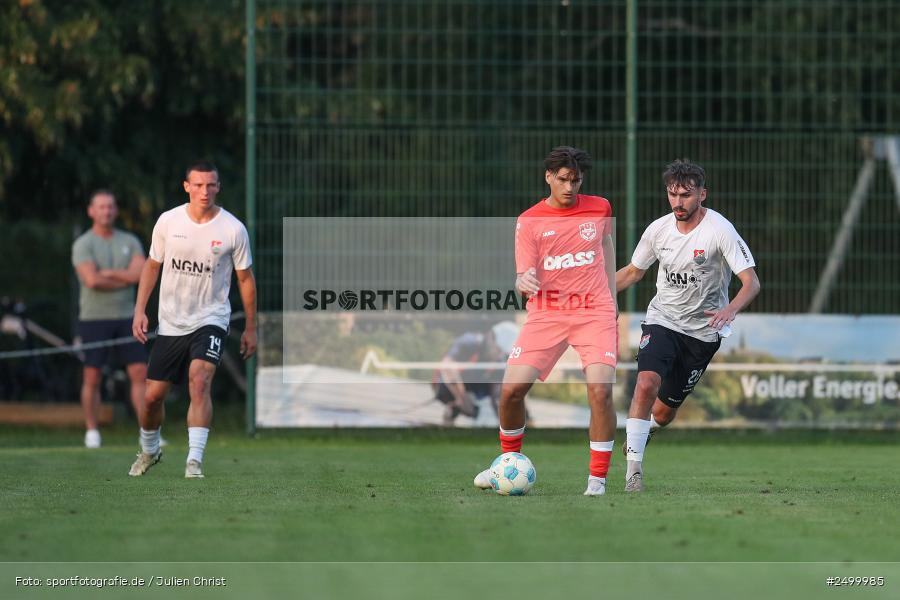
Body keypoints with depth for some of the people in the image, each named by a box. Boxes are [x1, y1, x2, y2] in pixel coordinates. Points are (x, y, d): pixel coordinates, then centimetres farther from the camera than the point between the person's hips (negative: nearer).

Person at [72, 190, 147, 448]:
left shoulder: (130, 241, 9)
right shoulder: (83, 245, -4)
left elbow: (141, 273, -7)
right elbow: (92, 280, -19)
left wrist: (107, 273, -11)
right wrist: (124, 279, -7)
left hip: (126, 318, 3)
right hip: (94, 318, -3)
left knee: (140, 373, -3)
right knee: (92, 378, -1)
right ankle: (92, 433, 7)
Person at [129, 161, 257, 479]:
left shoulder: (233, 229, -8)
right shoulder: (168, 221, -3)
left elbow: (245, 279, 3)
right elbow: (152, 265, 10)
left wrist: (251, 328, 6)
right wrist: (140, 310, 2)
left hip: (211, 320, -3)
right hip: (170, 322, 3)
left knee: (199, 381, -26)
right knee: (153, 395, 5)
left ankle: (195, 461, -26)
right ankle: (149, 450, 34)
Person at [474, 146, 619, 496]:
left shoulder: (599, 208, 4)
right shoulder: (529, 222, -1)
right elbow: (523, 278, -6)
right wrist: (524, 282, -30)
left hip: (594, 312, 0)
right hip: (546, 313, 0)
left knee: (600, 390, -19)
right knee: (512, 389, -10)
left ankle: (597, 480, -8)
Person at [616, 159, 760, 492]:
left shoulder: (720, 230, -15)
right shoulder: (658, 229, -3)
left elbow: (751, 282, -18)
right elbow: (633, 272, 15)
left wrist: (730, 310, -38)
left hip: (703, 330, -2)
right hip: (661, 321, 2)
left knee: (663, 412, 5)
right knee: (646, 384, -26)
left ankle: (638, 433, 43)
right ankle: (633, 469, -18)